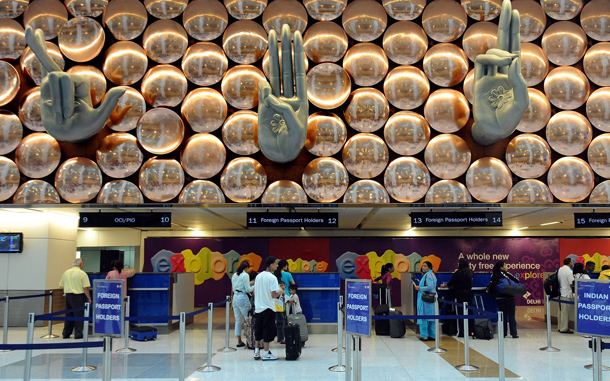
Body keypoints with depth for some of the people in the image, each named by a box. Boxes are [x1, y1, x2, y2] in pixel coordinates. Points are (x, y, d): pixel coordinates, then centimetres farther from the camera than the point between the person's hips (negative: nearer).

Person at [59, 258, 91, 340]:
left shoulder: (66, 272, 7)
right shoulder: (82, 273, -10)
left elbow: (62, 285, 13)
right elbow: (85, 287, -13)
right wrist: (89, 298, -5)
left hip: (68, 295, 6)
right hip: (78, 296, -6)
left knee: (68, 315, 15)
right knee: (79, 315, 2)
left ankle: (66, 334, 20)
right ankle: (78, 334, 3)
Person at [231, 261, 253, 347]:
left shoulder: (234, 275, 13)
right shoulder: (245, 275, -10)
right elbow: (247, 289, -14)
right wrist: (253, 287, 6)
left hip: (235, 297, 8)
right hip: (242, 297, -8)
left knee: (238, 320, 10)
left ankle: (239, 341, 13)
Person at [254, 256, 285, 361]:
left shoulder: (258, 276, 9)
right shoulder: (272, 278, -14)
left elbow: (254, 291, 14)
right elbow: (274, 295, -19)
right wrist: (281, 292, -1)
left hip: (258, 308, 7)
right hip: (268, 308, -7)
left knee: (258, 331, 13)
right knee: (268, 331, -1)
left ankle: (256, 352, 17)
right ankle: (266, 354, 2)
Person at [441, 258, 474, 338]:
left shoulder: (458, 273, -10)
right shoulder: (469, 272, 6)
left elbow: (451, 282, -3)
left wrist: (444, 285, 17)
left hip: (460, 294, -5)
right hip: (469, 293, 6)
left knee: (460, 313, -2)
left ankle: (461, 332, -2)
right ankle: (471, 331, 10)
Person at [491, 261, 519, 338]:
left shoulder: (494, 275, 4)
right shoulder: (506, 274, -8)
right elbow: (517, 281, -7)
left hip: (499, 298, 4)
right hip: (509, 297, -4)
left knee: (503, 316, 10)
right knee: (511, 316, 2)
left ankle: (503, 333, 9)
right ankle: (514, 333, 1)